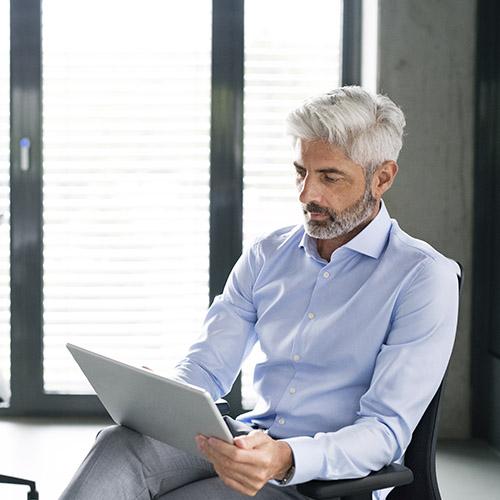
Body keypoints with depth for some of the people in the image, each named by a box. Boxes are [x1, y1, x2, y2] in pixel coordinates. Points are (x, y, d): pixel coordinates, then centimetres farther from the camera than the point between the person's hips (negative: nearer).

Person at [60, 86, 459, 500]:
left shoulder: (421, 277, -6)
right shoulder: (267, 255, 13)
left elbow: (386, 431, -13)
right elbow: (207, 367, 11)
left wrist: (286, 460, -32)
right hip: (247, 444, 6)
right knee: (122, 445, -27)